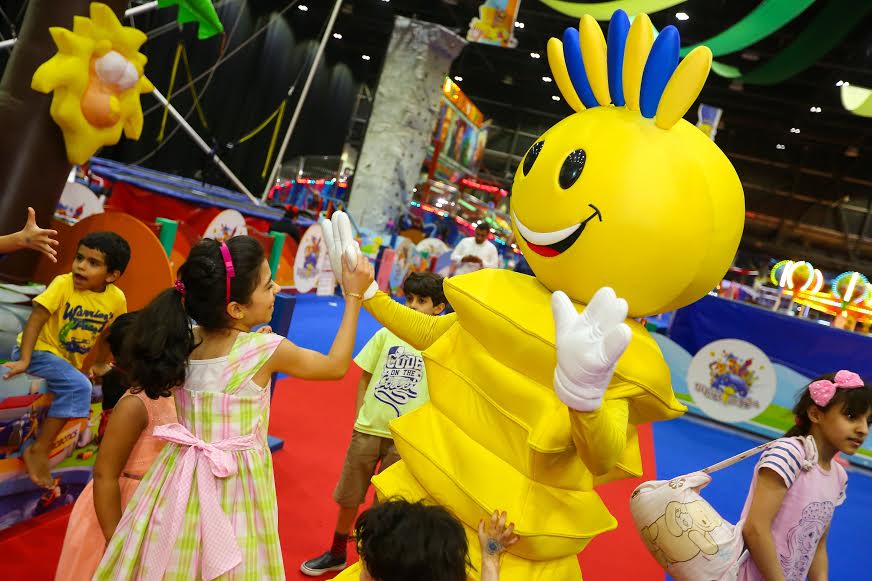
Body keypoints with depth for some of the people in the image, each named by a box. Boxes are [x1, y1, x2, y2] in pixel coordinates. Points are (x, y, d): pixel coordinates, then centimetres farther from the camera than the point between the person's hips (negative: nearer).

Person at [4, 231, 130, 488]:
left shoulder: (117, 299, -9)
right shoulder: (63, 285, -20)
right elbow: (36, 319, -22)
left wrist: (101, 364, 18)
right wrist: (24, 360, -29)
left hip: (70, 361, 7)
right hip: (39, 350, -6)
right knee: (78, 386, -28)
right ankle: (39, 451, -17)